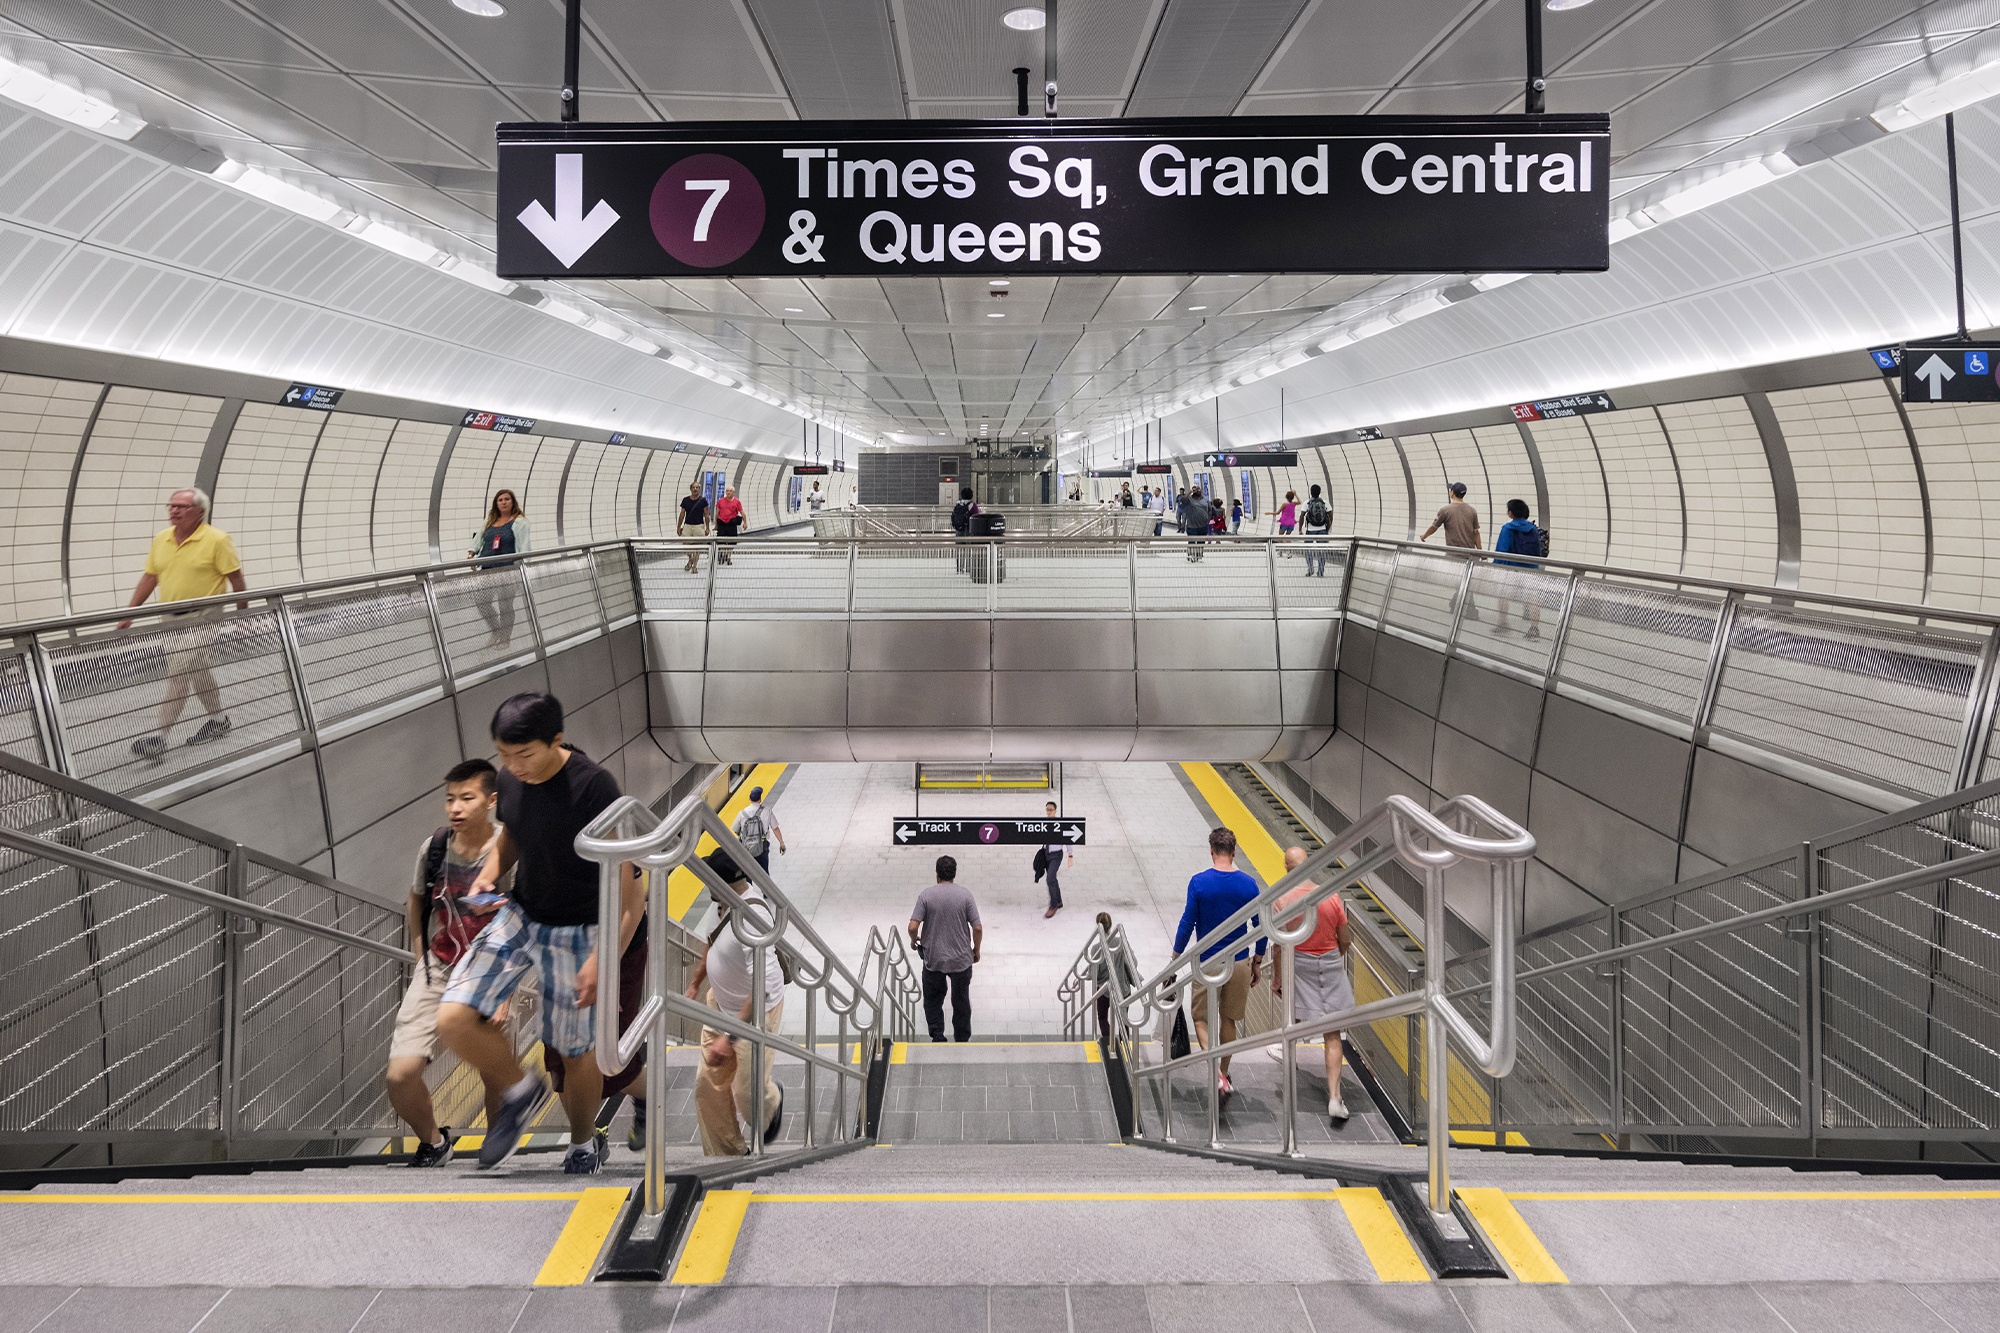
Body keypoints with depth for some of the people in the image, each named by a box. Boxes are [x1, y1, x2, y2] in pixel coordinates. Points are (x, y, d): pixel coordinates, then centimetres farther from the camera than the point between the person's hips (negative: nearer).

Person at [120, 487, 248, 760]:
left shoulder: (217, 540, -9)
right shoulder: (160, 539, 9)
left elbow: (236, 577, -6)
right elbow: (149, 577, 14)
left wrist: (243, 612, -4)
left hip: (200, 620, -6)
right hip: (172, 621, 6)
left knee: (179, 677, -10)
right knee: (199, 675, 16)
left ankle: (160, 737, -9)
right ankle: (218, 720, 32)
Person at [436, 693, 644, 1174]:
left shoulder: (593, 787, -26)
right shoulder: (510, 780, -6)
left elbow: (627, 882, -22)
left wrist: (603, 959, -26)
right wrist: (489, 874, -4)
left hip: (577, 932, -5)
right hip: (520, 916, 6)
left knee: (576, 1050, 9)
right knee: (453, 1019, -10)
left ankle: (584, 1146, 38)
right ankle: (521, 1091, 18)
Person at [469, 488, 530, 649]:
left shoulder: (518, 522, 2)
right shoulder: (489, 522, 18)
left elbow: (523, 548, -5)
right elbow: (477, 541, 23)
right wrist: (471, 553, 5)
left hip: (507, 569, -5)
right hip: (486, 569, 5)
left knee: (505, 606, 0)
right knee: (482, 603, 3)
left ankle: (505, 639, 13)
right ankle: (495, 629, 27)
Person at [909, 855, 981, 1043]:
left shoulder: (926, 895, -10)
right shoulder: (965, 894, -8)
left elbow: (913, 927, -14)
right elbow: (977, 928, -9)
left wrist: (914, 941, 8)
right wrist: (976, 950, 8)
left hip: (933, 959, -1)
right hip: (961, 959, 1)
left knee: (933, 1000, 18)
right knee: (961, 1001, 16)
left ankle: (937, 1037, 12)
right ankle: (962, 1041, 24)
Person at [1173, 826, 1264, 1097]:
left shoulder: (1199, 882, -12)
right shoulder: (1248, 884, -5)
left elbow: (1187, 924, -10)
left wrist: (1175, 960, 2)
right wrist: (1257, 962, 13)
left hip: (1207, 963, -3)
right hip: (1239, 963, 3)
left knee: (1201, 1019, 8)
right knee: (1229, 1019, 18)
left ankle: (1217, 1074, -12)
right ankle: (1224, 1073, 29)